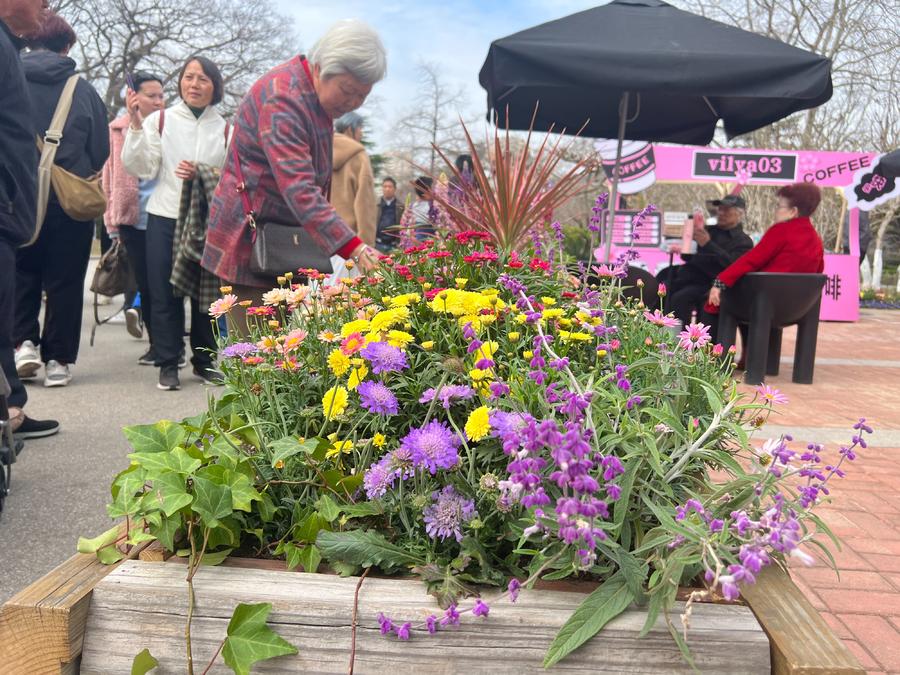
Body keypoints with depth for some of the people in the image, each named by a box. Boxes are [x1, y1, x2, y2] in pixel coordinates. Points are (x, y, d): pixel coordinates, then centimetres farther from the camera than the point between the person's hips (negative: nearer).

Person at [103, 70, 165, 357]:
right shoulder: (118, 129, 7)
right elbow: (109, 175, 8)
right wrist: (112, 220, 4)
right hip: (132, 218, 1)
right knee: (144, 281, 6)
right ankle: (158, 342, 18)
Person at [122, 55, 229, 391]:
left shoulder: (225, 129, 5)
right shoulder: (160, 120, 4)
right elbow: (141, 168, -4)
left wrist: (202, 175, -14)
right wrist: (136, 125, -12)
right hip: (165, 217, 0)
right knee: (165, 294, 2)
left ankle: (204, 360, 20)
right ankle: (168, 364, 12)